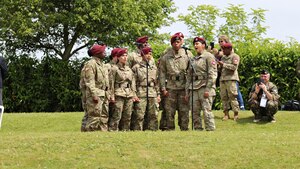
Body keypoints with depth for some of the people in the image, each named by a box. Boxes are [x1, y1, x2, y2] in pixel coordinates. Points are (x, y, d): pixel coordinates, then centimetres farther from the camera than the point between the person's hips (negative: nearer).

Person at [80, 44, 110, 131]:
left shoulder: (102, 65, 20)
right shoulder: (90, 64, -9)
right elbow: (89, 82, -17)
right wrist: (94, 95, -23)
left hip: (103, 95, 9)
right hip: (95, 95, -9)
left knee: (104, 116, 9)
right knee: (94, 116, -11)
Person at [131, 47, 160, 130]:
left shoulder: (154, 67, 17)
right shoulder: (136, 67, 4)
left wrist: (158, 94, 11)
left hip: (152, 94, 4)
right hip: (141, 94, -4)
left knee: (153, 115, 3)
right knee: (139, 115, -7)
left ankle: (152, 130, 9)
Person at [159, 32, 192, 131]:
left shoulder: (188, 54, 4)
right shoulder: (165, 57, 6)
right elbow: (162, 73, 7)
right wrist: (163, 88, 0)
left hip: (184, 87, -1)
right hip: (170, 88, 1)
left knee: (184, 110, 1)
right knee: (169, 111, 2)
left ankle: (184, 129, 7)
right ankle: (170, 129, 10)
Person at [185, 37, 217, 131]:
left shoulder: (208, 56, -1)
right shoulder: (193, 60, 21)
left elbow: (212, 74, -9)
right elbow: (189, 76, 22)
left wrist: (208, 89, -16)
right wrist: (187, 91, 15)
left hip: (205, 87, -7)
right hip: (194, 88, 7)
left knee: (206, 110, -13)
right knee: (194, 112, 4)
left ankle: (210, 129, -11)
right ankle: (198, 129, 10)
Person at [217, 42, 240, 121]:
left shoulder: (235, 56, 1)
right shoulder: (223, 57, 22)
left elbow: (234, 67, -13)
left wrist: (223, 64, -12)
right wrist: (218, 66, 2)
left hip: (231, 79, -7)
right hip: (222, 79, 7)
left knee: (232, 97, -10)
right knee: (224, 97, 1)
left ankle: (236, 114, -7)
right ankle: (226, 114, 3)